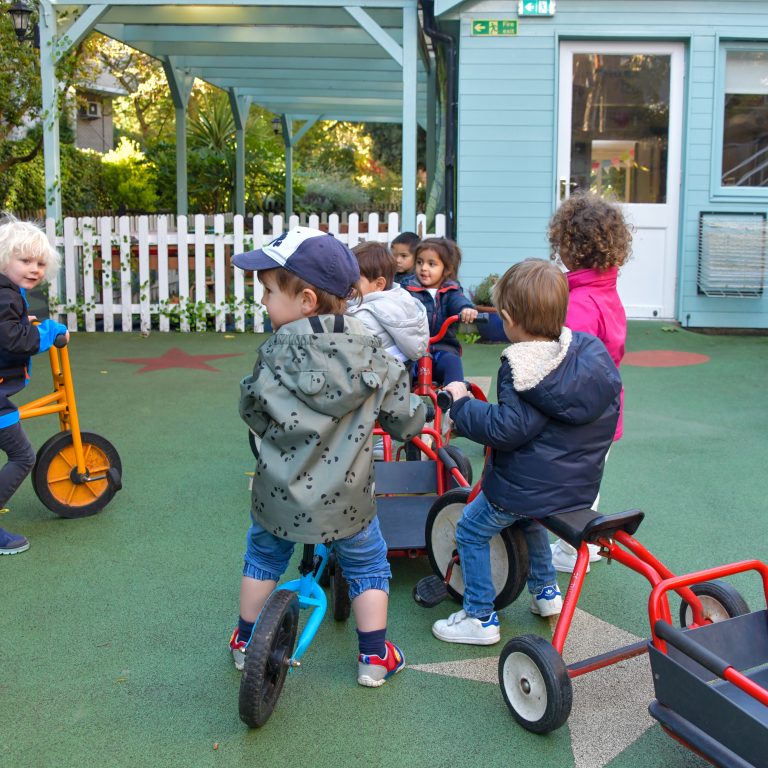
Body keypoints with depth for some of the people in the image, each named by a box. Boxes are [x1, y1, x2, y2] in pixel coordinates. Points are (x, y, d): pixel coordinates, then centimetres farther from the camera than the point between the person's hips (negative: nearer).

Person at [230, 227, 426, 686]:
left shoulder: (276, 353, -14)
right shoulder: (371, 354, -10)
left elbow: (252, 411, -2)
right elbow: (406, 420, -5)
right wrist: (414, 424, 18)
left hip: (279, 492, 0)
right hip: (346, 498, 0)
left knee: (263, 559, 25)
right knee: (368, 567, 21)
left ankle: (246, 643, 38)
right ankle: (375, 657, 26)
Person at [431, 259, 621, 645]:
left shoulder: (521, 369, -22)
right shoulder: (591, 351, 0)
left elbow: (507, 428, -28)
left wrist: (462, 403, -15)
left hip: (524, 484, -8)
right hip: (581, 485, 8)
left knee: (470, 532, 11)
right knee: (528, 519, 37)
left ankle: (480, 617, 14)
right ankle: (546, 591, 43)